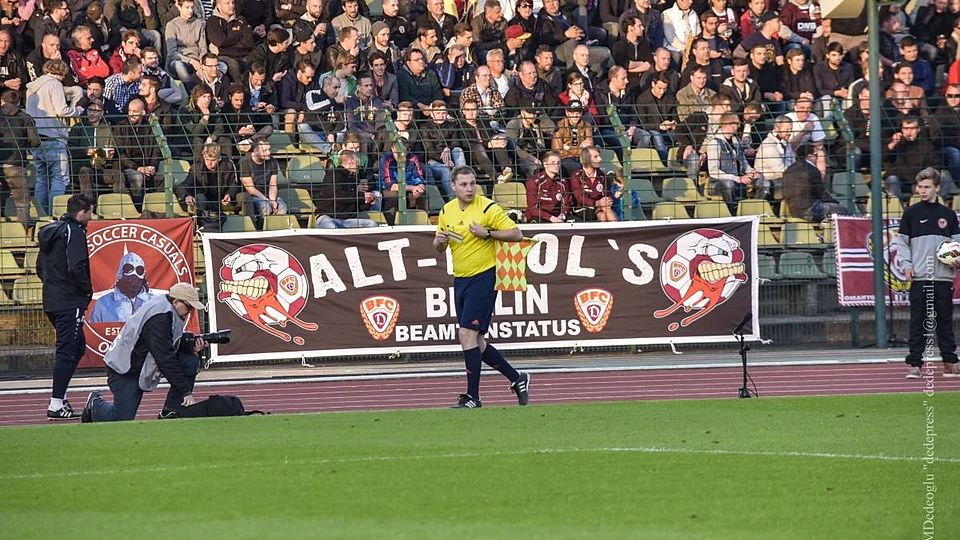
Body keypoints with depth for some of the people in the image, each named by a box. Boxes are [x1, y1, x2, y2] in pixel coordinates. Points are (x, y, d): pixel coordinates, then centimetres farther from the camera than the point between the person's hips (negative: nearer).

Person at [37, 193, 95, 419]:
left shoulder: (50, 231, 15)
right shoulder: (74, 232, -12)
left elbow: (40, 267, 19)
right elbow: (76, 267, -22)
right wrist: (88, 290, -8)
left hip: (51, 301, 9)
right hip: (70, 301, -9)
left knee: (78, 346, 19)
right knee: (67, 351, -7)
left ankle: (59, 397, 16)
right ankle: (56, 404, -10)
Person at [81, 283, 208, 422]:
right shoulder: (158, 318, -29)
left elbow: (177, 344, 14)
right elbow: (165, 360, -32)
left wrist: (192, 346, -10)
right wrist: (186, 392, -30)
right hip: (124, 371, -9)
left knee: (191, 362, -9)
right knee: (122, 420, -14)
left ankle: (169, 413, -2)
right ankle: (95, 404, 19)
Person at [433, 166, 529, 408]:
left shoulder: (488, 208, -9)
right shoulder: (446, 211, 9)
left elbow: (516, 234, -10)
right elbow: (439, 248, 20)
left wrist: (487, 233, -21)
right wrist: (439, 241, -4)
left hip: (483, 277, -7)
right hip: (460, 279, 7)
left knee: (467, 334, -15)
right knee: (476, 342, 10)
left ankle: (473, 396, -9)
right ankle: (517, 379, 25)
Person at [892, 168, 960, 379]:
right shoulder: (911, 213, 6)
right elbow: (901, 241, 7)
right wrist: (906, 264, -7)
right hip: (919, 277, -2)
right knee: (918, 322, -3)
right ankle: (915, 364, -2)